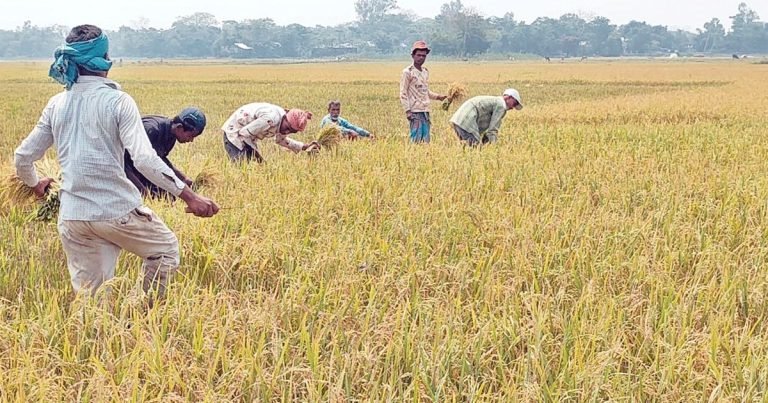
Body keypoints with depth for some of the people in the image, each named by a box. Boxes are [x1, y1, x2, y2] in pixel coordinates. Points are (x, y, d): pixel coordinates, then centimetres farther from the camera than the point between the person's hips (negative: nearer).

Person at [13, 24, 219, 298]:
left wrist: (34, 184, 33)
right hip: (116, 211, -4)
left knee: (89, 296, 12)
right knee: (165, 248, 23)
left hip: (72, 219, 4)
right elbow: (145, 160, -20)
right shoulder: (117, 101, -10)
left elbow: (23, 157, 11)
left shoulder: (56, 104, 5)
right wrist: (189, 196, -18)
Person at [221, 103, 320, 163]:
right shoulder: (270, 119, -34)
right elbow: (244, 133, -27)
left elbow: (280, 140, 19)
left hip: (246, 136, 9)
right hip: (235, 132, -9)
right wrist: (256, 153, -18)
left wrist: (304, 146, 10)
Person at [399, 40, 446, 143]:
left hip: (425, 111, 7)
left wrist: (437, 96, 9)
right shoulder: (408, 72, -5)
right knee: (416, 139, -12)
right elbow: (403, 93, -7)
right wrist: (407, 111, -14)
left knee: (425, 140, 5)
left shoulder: (425, 71, 16)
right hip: (415, 112, -7)